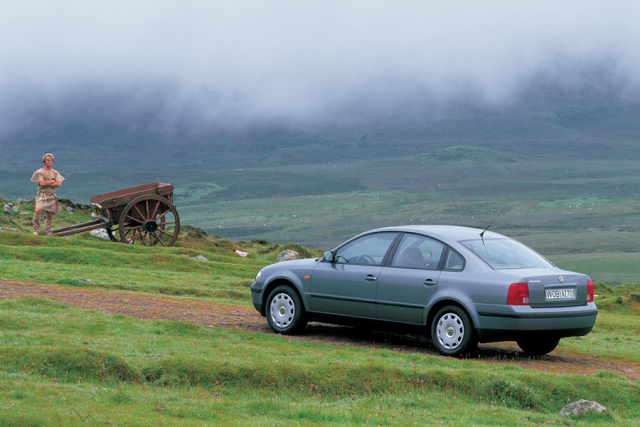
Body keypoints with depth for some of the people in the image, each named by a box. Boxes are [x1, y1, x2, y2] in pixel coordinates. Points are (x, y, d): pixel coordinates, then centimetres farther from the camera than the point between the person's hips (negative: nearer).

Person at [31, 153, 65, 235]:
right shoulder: (39, 172, 1)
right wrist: (53, 181, -4)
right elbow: (42, 183, -13)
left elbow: (59, 184, -2)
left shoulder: (55, 173, 13)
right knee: (38, 210, -27)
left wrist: (47, 184, -9)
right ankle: (35, 229, -16)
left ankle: (48, 234, 15)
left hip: (51, 196, 4)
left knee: (50, 215, 5)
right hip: (42, 195, -4)